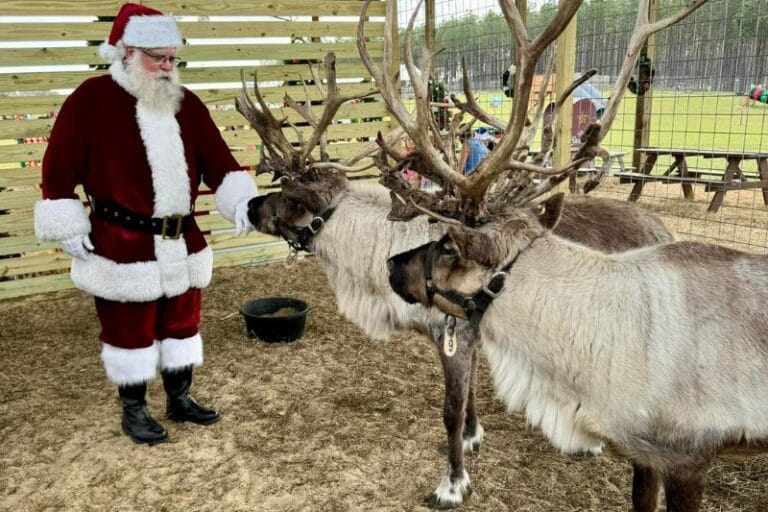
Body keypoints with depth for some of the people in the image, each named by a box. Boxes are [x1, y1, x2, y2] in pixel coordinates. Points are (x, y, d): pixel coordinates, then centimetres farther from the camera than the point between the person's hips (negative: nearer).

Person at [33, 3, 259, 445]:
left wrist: (242, 201, -15)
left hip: (181, 243, 6)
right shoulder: (91, 99, -9)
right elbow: (60, 170, -6)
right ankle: (134, 410, 28)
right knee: (130, 331, 9)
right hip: (122, 246, -5)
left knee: (182, 324, 17)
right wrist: (69, 227, -8)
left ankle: (180, 399, 35)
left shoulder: (187, 103, 4)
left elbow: (218, 161, 1)